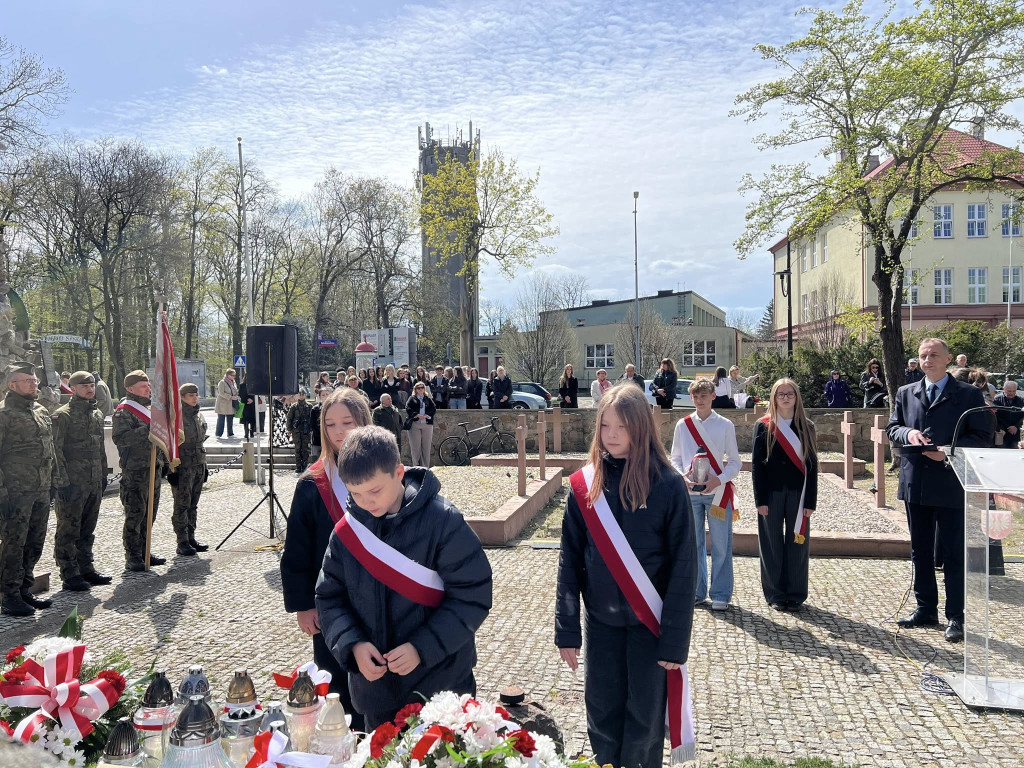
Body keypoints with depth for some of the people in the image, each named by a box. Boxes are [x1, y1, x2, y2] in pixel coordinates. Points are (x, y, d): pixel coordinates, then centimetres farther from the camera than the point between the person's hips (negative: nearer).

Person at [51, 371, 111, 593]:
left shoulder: (97, 414, 14)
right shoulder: (62, 415, -9)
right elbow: (55, 451, -13)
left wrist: (103, 475, 18)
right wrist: (62, 481, -17)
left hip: (94, 482, 7)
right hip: (73, 483, -7)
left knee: (88, 529, 15)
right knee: (68, 530, 1)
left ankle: (86, 568, 24)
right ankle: (70, 575, 7)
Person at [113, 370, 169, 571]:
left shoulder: (148, 409, 20)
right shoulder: (123, 411, -8)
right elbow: (120, 438, -23)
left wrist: (163, 461, 24)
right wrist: (146, 430, -28)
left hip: (153, 470, 9)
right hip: (135, 472, -8)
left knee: (149, 514, 12)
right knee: (135, 515, -6)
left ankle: (144, 552, 21)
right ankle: (132, 557, 0)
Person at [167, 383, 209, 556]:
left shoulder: (198, 415, 13)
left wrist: (204, 465, 18)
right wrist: (172, 468, -17)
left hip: (198, 465, 7)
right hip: (182, 467, -7)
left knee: (193, 505, 12)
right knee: (182, 505, -2)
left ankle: (191, 538, 20)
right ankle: (182, 543, 3)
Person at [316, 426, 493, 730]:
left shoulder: (442, 520, -15)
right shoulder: (347, 529, -2)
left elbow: (473, 595, -13)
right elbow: (329, 597, 5)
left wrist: (423, 647, -20)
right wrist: (352, 643, -12)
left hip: (441, 683, -4)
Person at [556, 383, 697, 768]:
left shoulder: (668, 486, -11)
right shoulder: (585, 485, -3)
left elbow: (684, 566, -10)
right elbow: (570, 561, 1)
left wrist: (675, 640, -11)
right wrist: (566, 630, -1)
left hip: (650, 623, -2)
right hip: (601, 623, 3)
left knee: (645, 721, 9)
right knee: (602, 717, 12)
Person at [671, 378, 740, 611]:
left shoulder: (725, 425, 0)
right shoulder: (682, 425, 5)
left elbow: (735, 461, 1)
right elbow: (675, 458, 10)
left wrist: (718, 480, -15)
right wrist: (683, 477, -10)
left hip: (717, 491, -2)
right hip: (689, 493, 2)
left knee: (721, 545, 2)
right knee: (693, 544, 9)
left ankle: (720, 594, 13)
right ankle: (696, 592, 21)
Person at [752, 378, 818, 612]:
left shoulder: (806, 427, 5)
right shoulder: (763, 426, 0)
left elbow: (812, 464, 3)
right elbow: (757, 464, -2)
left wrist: (810, 501, -4)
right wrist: (760, 500, -8)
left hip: (798, 494, 1)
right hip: (771, 494, -1)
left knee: (797, 544, 5)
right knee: (772, 544, 5)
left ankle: (796, 594, 17)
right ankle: (775, 594, 17)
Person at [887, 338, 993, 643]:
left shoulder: (969, 395, -3)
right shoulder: (905, 394, 10)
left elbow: (982, 437, -6)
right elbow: (892, 428, 11)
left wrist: (949, 451, -20)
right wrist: (907, 433, -12)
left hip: (950, 484, -4)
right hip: (915, 484, 5)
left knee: (954, 554, 2)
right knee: (920, 550, 13)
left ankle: (955, 617, 12)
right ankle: (926, 609, 26)